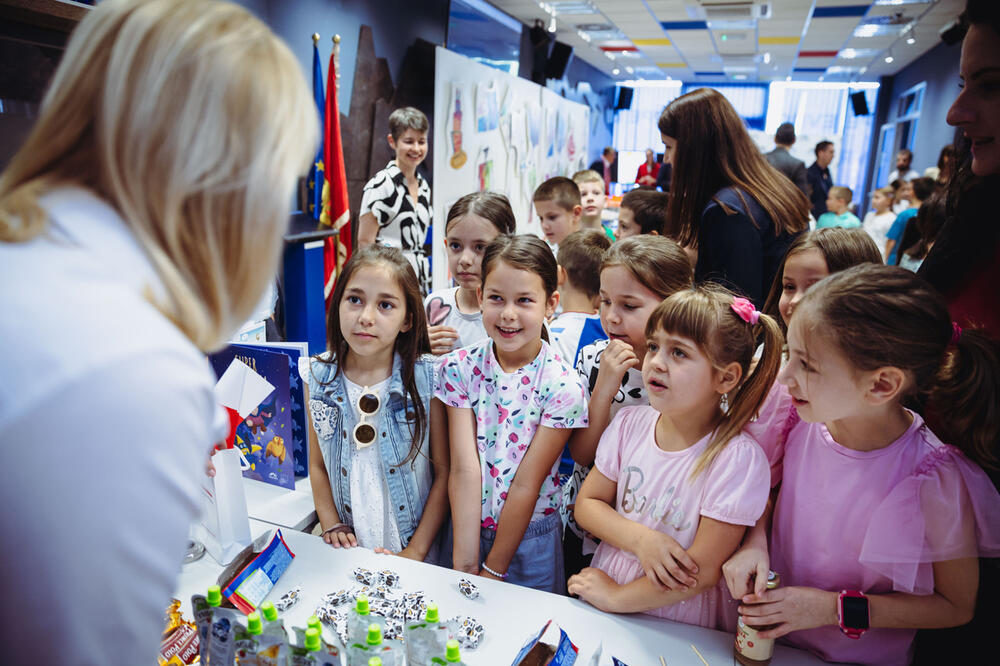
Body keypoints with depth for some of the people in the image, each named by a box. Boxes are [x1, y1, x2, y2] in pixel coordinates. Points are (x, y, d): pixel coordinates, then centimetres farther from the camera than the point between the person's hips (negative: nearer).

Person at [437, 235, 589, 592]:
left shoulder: (562, 385, -17)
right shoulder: (459, 368, -10)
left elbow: (526, 485, -15)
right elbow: (464, 470, -15)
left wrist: (492, 571, -12)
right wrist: (464, 565, -16)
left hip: (531, 542, -1)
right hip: (467, 531, 2)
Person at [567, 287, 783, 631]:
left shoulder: (736, 457, -17)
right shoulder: (630, 423, -2)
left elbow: (703, 572, -15)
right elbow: (586, 503, 2)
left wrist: (616, 597, -9)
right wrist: (641, 539, -15)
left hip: (682, 630, -3)